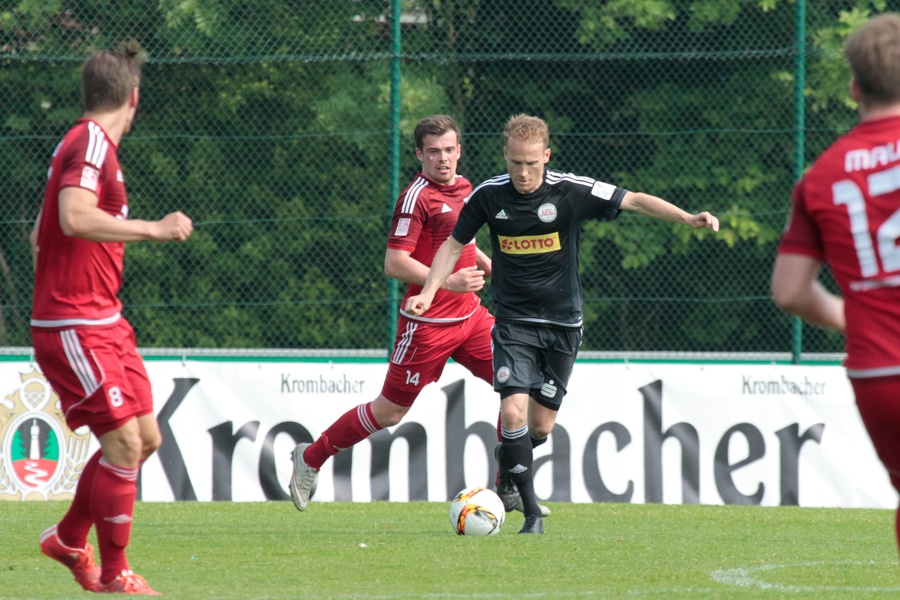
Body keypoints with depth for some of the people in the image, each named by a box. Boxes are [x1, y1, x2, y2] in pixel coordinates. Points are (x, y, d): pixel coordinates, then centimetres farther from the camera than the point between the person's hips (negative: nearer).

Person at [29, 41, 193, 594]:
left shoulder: (94, 145, 15)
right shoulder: (90, 144, -15)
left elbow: (41, 234, 23)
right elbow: (74, 218, -32)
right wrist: (152, 229, -28)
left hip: (103, 321, 10)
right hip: (72, 326, -10)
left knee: (146, 438, 11)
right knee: (123, 442, -11)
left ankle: (70, 539, 25)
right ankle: (114, 573, 0)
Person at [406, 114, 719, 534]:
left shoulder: (572, 191, -11)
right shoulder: (489, 195, -6)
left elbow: (633, 201, -9)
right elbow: (455, 244, 7)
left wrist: (687, 218, -21)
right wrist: (429, 291, -4)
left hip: (562, 325, 0)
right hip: (514, 322, 0)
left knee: (540, 426, 4)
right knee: (513, 411, -19)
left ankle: (507, 465, 38)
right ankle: (532, 513, -11)